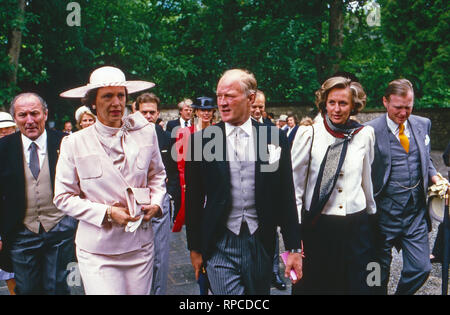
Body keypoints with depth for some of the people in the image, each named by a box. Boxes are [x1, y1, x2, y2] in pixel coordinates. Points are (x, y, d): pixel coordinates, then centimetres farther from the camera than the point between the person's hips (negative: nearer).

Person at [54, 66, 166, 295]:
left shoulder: (145, 133, 2)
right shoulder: (74, 143, -4)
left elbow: (157, 175, 16)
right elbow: (64, 197, -2)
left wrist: (156, 203, -3)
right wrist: (106, 212, -13)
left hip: (140, 245, 2)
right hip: (97, 251, -2)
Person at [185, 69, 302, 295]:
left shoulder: (274, 139, -1)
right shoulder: (202, 140, -1)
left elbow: (286, 198, 2)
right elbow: (193, 199, 4)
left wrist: (294, 248, 2)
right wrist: (195, 248, 5)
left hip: (261, 243, 2)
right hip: (219, 245, -1)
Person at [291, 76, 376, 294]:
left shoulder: (365, 134, 3)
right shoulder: (309, 134, -6)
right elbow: (295, 184, -3)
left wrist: (371, 211, 26)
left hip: (355, 226, 3)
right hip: (316, 226, -2)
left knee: (356, 286, 10)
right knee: (313, 285, 8)